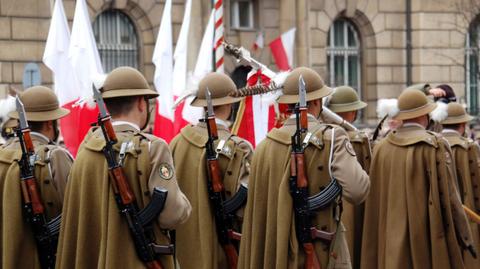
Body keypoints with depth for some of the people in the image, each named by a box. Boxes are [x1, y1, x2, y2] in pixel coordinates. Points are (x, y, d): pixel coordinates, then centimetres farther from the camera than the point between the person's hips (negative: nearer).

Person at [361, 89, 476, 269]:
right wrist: (463, 239, 0)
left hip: (391, 244, 4)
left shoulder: (381, 148, 5)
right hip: (429, 239, -4)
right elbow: (448, 196, -9)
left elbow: (374, 201, 10)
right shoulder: (435, 146, -8)